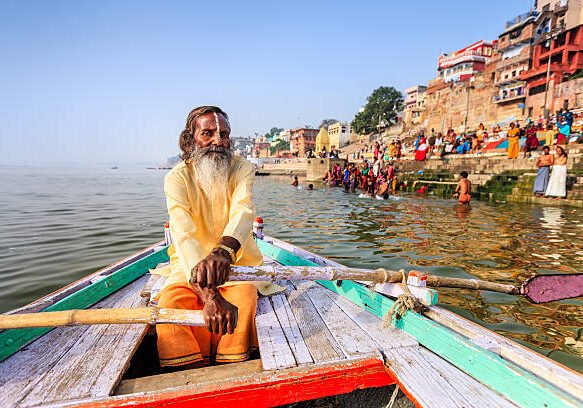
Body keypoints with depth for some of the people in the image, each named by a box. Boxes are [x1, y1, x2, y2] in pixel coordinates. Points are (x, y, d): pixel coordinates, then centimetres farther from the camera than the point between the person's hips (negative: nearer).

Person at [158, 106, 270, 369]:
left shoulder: (242, 169, -8)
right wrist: (210, 295, -45)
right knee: (168, 305, -26)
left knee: (243, 302, -28)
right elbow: (183, 234, -28)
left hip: (235, 262, 0)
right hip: (190, 267, 1)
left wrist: (223, 251, -53)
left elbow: (243, 213, -29)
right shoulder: (177, 177, -11)